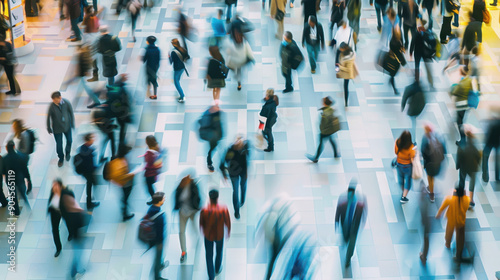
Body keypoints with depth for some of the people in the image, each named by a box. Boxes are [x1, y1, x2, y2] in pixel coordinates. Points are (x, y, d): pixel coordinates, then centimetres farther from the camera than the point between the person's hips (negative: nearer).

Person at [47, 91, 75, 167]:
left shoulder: (66, 103, -19)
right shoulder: (52, 106, -25)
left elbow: (71, 112, -4)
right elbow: (48, 118, -12)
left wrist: (72, 124, 3)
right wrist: (49, 129, -2)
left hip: (66, 126, 2)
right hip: (57, 128, -2)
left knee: (69, 140, 18)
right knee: (59, 144, 6)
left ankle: (68, 153, 49)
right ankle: (61, 158, 32)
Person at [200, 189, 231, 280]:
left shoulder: (204, 210, -25)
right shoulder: (223, 209, -27)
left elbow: (201, 223, -8)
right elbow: (227, 222, -13)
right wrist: (229, 232, 9)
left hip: (208, 236, 0)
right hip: (219, 235, 0)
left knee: (209, 256, 17)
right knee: (219, 252, 29)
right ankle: (217, 269, 52)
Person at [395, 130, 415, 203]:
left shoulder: (397, 143, -21)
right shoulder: (411, 147, -31)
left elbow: (396, 152, -4)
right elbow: (412, 159, -23)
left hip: (399, 164, 4)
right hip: (407, 166, -4)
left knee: (401, 179, 27)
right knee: (408, 180, 18)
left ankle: (403, 193, 49)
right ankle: (404, 197, 22)